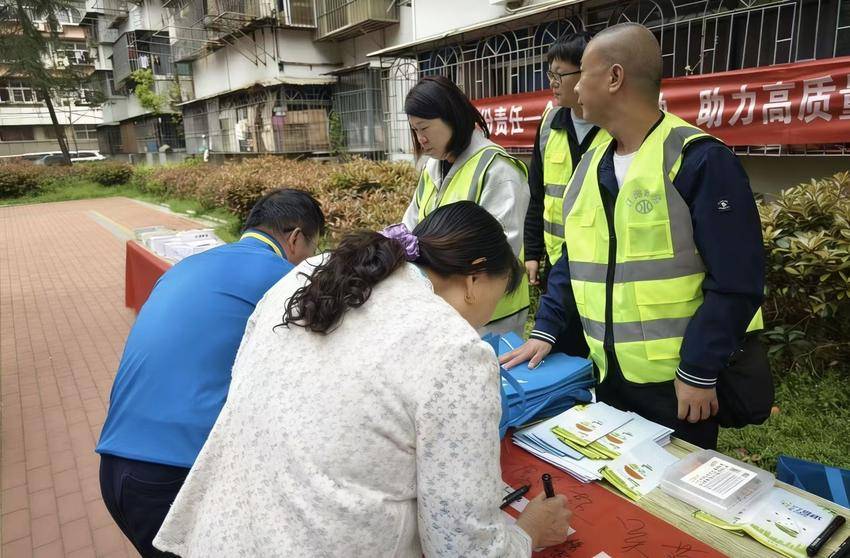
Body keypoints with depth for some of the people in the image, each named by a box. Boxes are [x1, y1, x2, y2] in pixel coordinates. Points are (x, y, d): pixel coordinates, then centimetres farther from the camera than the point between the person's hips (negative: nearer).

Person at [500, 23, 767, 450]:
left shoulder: (699, 160, -16)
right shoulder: (591, 164, 7)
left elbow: (736, 282, -17)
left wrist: (699, 372, -15)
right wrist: (545, 330, 3)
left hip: (680, 381, -6)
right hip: (609, 374, 7)